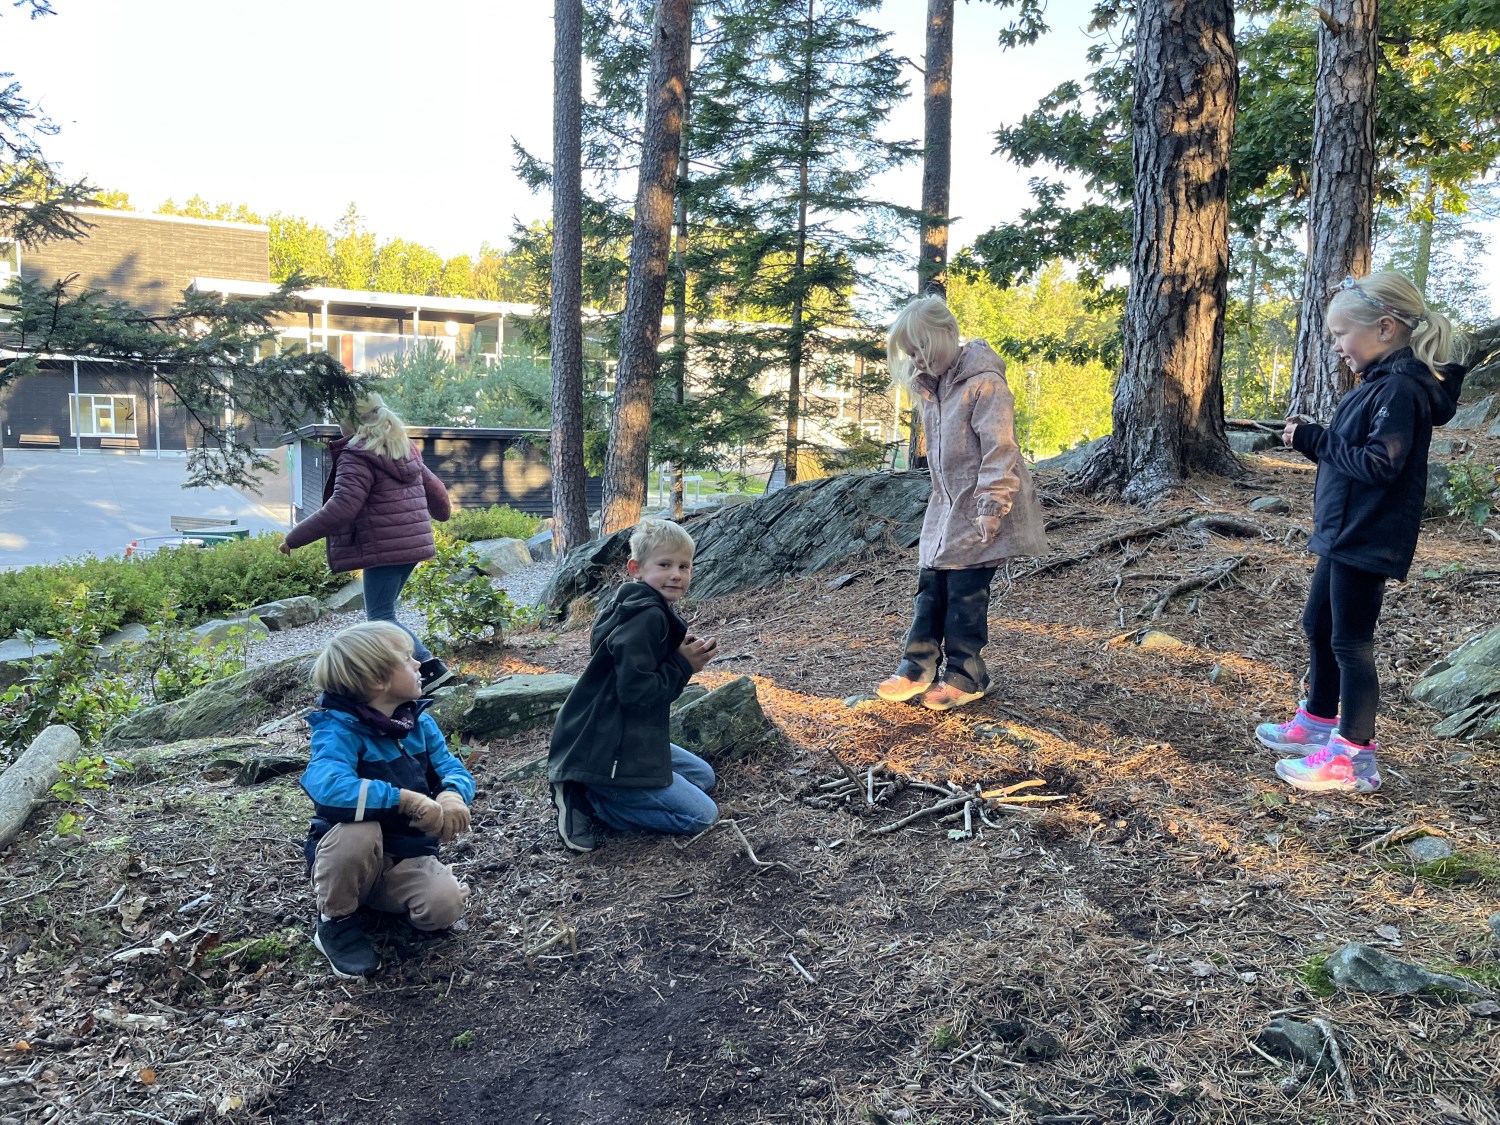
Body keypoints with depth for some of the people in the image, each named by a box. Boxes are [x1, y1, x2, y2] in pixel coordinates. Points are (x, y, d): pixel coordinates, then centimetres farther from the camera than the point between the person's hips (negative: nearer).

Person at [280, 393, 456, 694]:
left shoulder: (357, 457, -13)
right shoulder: (405, 452, 14)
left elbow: (341, 508, -21)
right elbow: (434, 489, 23)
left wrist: (294, 537, -13)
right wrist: (442, 511, 46)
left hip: (383, 549, -9)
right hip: (412, 544, 9)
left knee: (381, 618, -2)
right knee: (381, 613, 17)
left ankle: (432, 668, -12)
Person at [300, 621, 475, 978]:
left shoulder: (419, 722, -1)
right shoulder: (340, 730, -22)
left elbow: (453, 769, -5)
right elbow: (326, 785, -42)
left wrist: (452, 795, -31)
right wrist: (409, 799, -40)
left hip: (407, 857, 4)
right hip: (347, 857, -4)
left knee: (445, 905, -24)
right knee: (359, 829, -37)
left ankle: (380, 900, 11)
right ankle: (336, 921, -8)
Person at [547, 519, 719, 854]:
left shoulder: (653, 612, 10)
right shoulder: (646, 616, -22)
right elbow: (635, 690, -27)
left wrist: (685, 655, -1)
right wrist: (683, 665, -15)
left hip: (631, 741, 10)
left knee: (704, 777, 24)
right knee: (702, 815, -5)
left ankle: (587, 790, 11)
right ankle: (587, 799, -4)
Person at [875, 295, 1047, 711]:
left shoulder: (983, 382, -16)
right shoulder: (932, 385, 10)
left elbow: (998, 450, -20)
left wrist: (990, 508, -22)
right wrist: (941, 496, 16)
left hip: (978, 508, -8)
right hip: (947, 504, 8)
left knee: (965, 590, -2)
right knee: (931, 583, 8)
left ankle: (964, 675, 10)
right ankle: (917, 667, 14)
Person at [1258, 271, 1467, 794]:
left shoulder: (1401, 388, -18)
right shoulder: (1379, 382, 12)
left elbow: (1380, 463, -24)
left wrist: (1317, 440, -17)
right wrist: (1311, 440, 0)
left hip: (1367, 541, -10)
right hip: (1343, 534, 10)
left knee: (1350, 643, -2)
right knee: (1317, 625, 20)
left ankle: (1354, 757, 8)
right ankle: (1318, 722, 35)